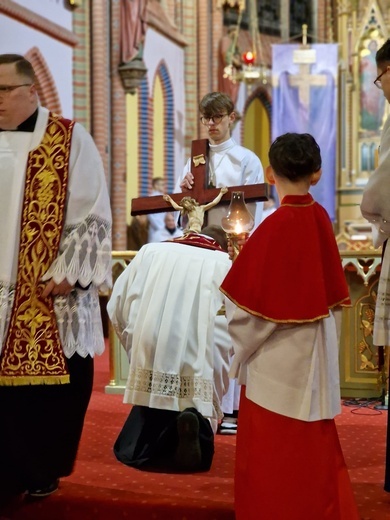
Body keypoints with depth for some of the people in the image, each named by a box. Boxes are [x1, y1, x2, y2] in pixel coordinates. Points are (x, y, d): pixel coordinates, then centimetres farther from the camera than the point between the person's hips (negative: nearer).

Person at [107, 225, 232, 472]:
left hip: (151, 357, 2)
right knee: (198, 456, 8)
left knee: (133, 452, 16)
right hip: (199, 365, -2)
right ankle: (194, 422, -23)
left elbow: (118, 306, 12)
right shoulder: (226, 265, 9)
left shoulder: (151, 251, 15)